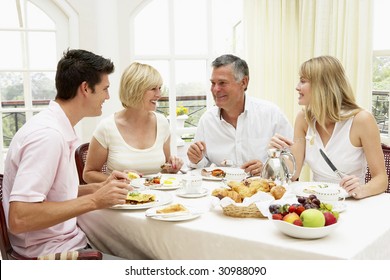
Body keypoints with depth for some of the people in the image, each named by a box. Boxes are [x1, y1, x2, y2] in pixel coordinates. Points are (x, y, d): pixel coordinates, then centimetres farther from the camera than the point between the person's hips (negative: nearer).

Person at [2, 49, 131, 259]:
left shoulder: (59, 129, 8)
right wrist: (94, 200, -24)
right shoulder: (48, 135, -22)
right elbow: (18, 219, -28)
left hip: (65, 238, 9)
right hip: (50, 251, -9)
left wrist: (99, 188, 4)